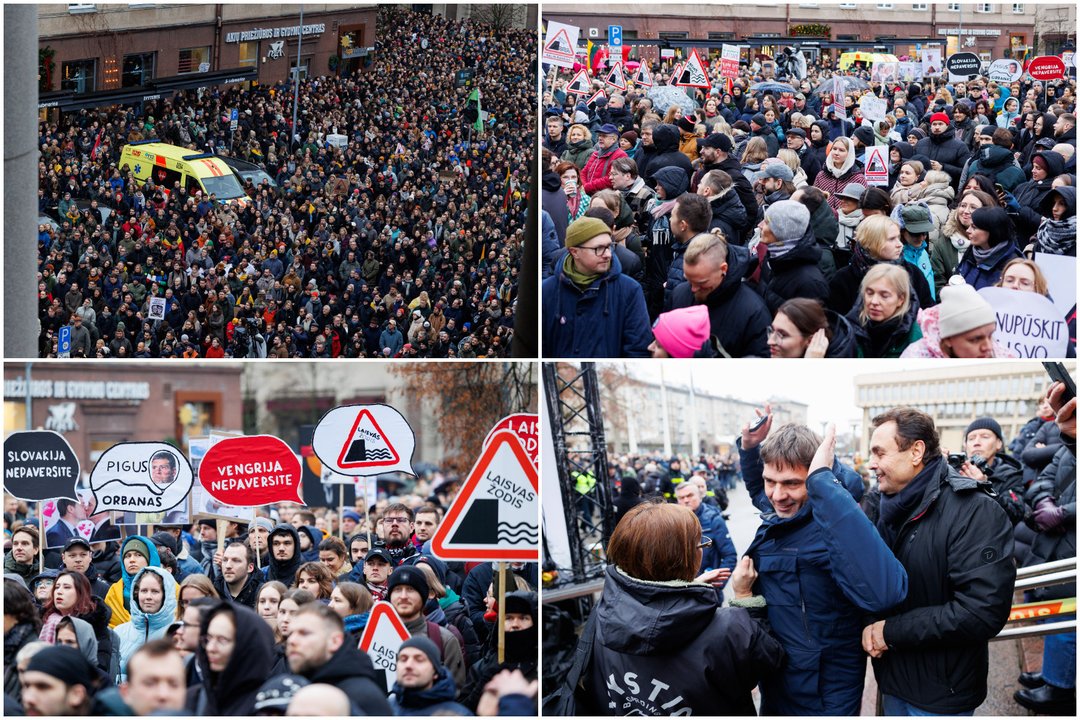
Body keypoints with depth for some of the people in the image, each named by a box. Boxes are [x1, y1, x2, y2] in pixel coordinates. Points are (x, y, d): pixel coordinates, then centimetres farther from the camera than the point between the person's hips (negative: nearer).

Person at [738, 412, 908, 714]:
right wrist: (749, 448, 3)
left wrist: (823, 481, -44)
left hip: (823, 700, -8)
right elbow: (759, 491, 26)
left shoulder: (833, 524, -26)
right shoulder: (779, 514, -1)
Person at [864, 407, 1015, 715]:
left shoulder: (975, 511, -18)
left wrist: (891, 631, -21)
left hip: (941, 696, -6)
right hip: (893, 681, 6)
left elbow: (982, 611, -26)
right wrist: (870, 625, -10)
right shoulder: (891, 506, 6)